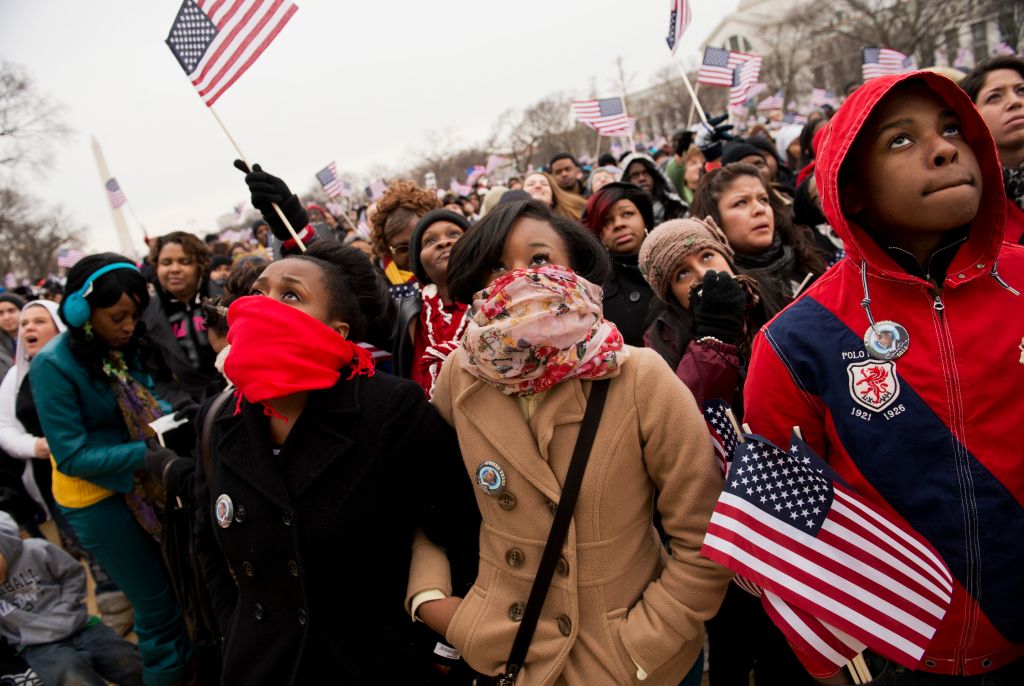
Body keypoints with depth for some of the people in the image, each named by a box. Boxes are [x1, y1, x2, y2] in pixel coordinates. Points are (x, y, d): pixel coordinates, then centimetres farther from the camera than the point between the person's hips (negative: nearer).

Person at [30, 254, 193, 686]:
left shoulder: (124, 348, -5)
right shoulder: (53, 365, -21)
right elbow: (73, 456, -22)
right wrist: (151, 451, -29)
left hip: (139, 482, 6)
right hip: (96, 498, -6)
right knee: (156, 599, 5)